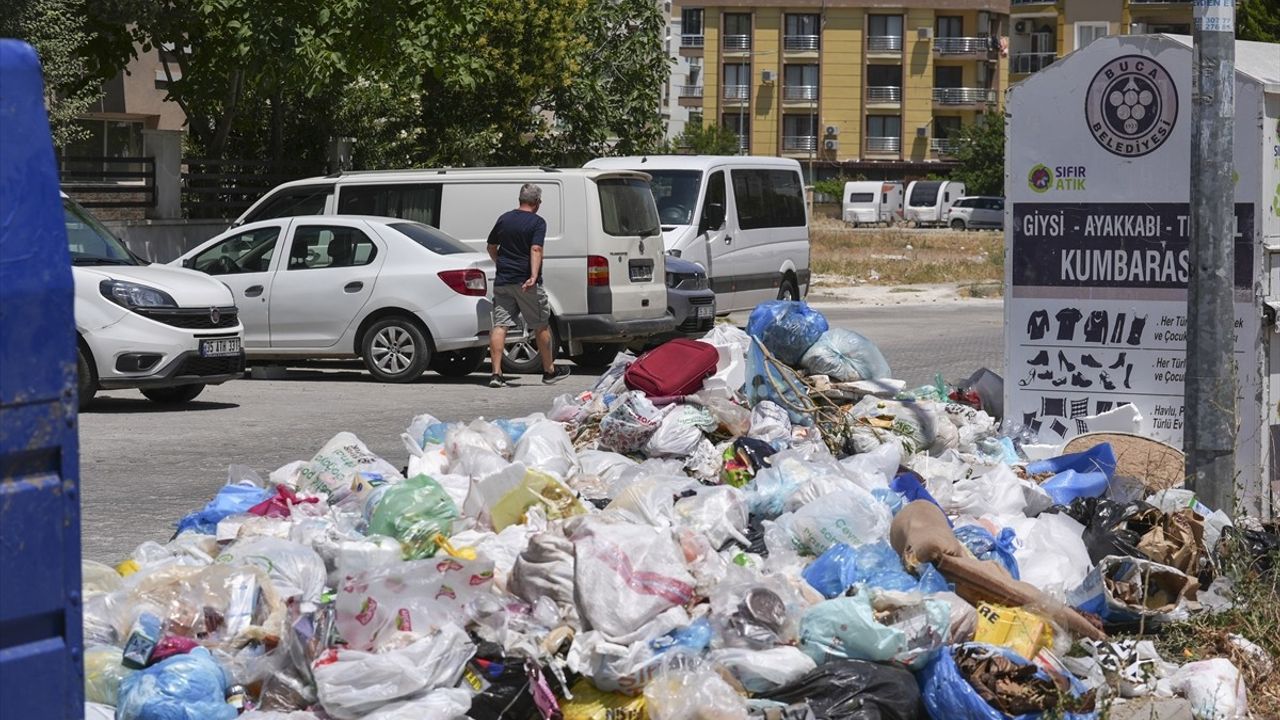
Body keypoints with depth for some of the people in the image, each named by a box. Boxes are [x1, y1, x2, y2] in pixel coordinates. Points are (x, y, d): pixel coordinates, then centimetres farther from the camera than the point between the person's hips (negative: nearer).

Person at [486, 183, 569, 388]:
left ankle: (496, 373, -10)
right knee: (542, 326, 10)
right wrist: (534, 276, -29)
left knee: (500, 326, 0)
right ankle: (549, 371, 19)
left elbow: (491, 246, 20)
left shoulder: (504, 219, 9)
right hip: (525, 282, -4)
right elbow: (535, 250, -21)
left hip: (502, 281, 4)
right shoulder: (537, 223, -7)